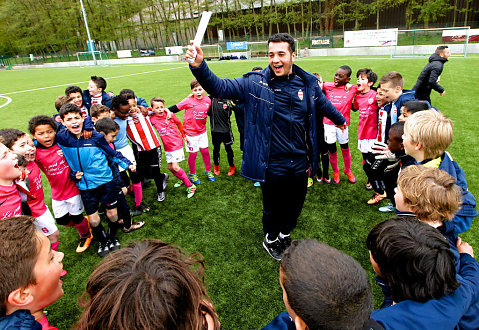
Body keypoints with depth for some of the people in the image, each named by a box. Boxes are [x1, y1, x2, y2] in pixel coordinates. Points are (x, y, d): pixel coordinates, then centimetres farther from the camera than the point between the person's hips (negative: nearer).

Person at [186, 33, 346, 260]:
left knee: (295, 205, 21)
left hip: (300, 162, 4)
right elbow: (219, 88, -14)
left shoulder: (308, 83, 0)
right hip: (272, 164, -3)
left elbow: (323, 105, 20)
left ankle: (285, 234, 51)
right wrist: (199, 67, -32)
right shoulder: (255, 83, -11)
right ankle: (270, 239, 46)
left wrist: (340, 120, 37)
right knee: (273, 206, 16)